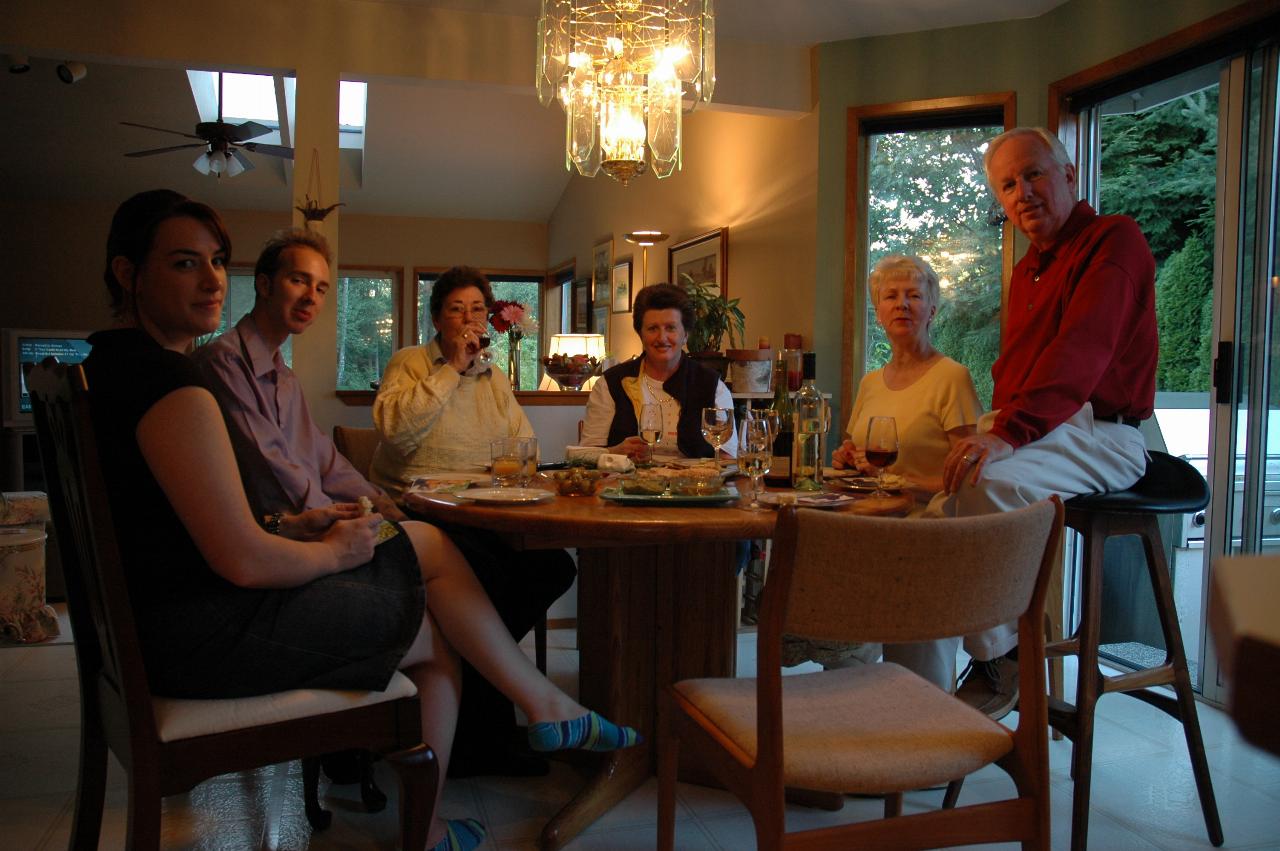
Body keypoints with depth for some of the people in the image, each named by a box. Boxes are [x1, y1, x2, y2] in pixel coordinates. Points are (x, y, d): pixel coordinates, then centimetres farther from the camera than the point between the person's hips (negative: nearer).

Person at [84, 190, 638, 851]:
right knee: (434, 636, 6)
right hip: (209, 636, -10)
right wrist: (333, 551, -6)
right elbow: (243, 561, -25)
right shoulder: (168, 380, -23)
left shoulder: (112, 361, 12)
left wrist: (298, 525, 11)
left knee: (428, 543, 12)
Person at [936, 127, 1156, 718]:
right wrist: (994, 428, 4)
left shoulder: (1115, 239, -6)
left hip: (1100, 436, -8)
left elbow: (1081, 350, -22)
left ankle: (998, 659, -18)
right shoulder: (1026, 270, 21)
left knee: (988, 483, -34)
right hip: (1030, 429, 8)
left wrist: (1009, 433, -33)